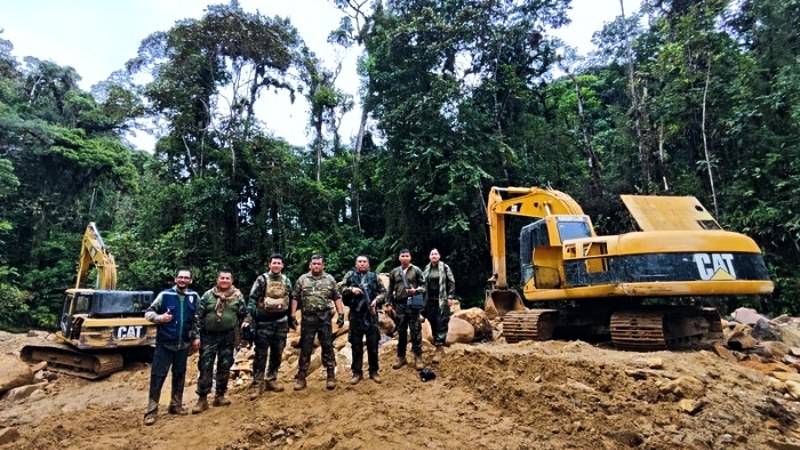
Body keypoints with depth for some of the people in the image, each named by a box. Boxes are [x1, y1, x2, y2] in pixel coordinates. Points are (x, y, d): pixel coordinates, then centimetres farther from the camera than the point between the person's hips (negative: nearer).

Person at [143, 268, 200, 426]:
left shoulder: (194, 297, 2)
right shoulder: (165, 294, -7)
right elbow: (148, 312, -3)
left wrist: (196, 337, 9)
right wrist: (159, 317, -23)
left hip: (183, 344, 3)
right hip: (164, 343, -3)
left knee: (179, 375, 13)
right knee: (157, 376, -2)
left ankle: (176, 405, 26)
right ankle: (151, 410, 6)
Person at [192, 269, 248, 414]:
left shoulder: (237, 296, 2)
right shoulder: (207, 295, -2)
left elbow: (244, 315, 10)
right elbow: (198, 316, 0)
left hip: (228, 337, 2)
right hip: (209, 336, -1)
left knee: (225, 367, 9)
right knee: (205, 367, -1)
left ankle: (220, 396, 22)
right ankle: (202, 399, 8)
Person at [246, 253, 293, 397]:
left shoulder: (286, 281, 8)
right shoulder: (262, 279, -5)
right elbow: (252, 299, -7)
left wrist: (291, 318, 17)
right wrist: (251, 318, -14)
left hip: (281, 322, 4)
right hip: (264, 321, -4)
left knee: (277, 353, 11)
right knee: (261, 354, -2)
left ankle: (271, 380, 24)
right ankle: (258, 384, 5)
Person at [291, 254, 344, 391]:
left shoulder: (330, 279, 5)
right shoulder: (302, 279, 5)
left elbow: (337, 298, 6)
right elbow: (295, 298, 5)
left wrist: (341, 314, -2)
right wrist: (292, 315, -1)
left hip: (325, 318, 0)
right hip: (308, 318, 0)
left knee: (327, 347, 2)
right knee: (305, 348, 6)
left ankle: (331, 376, 11)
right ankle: (301, 377, 15)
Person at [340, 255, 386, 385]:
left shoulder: (373, 276, 7)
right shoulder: (350, 275, 5)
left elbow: (383, 291, 10)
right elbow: (341, 288, 2)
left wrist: (377, 300, -8)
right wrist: (351, 289, -16)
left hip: (371, 314, 1)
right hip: (356, 314, 0)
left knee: (373, 344, 6)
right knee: (356, 345, 6)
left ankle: (374, 371, 20)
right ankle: (357, 372, 18)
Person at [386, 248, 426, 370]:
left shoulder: (416, 270, 3)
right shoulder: (394, 272, 10)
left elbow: (423, 285, 3)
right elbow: (390, 289, 13)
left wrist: (417, 290, -17)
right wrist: (389, 303, 7)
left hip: (413, 303, -2)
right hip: (399, 304, 3)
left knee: (415, 331, -1)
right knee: (401, 332, 10)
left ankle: (418, 357, 7)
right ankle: (401, 357, 19)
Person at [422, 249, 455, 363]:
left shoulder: (445, 267, -1)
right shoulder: (426, 269, 10)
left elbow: (451, 282, -2)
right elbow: (422, 284, 15)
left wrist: (450, 297, -8)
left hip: (442, 300, -4)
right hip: (430, 300, 4)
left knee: (441, 323, -7)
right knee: (433, 323, 7)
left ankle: (440, 348, -5)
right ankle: (438, 346, 18)